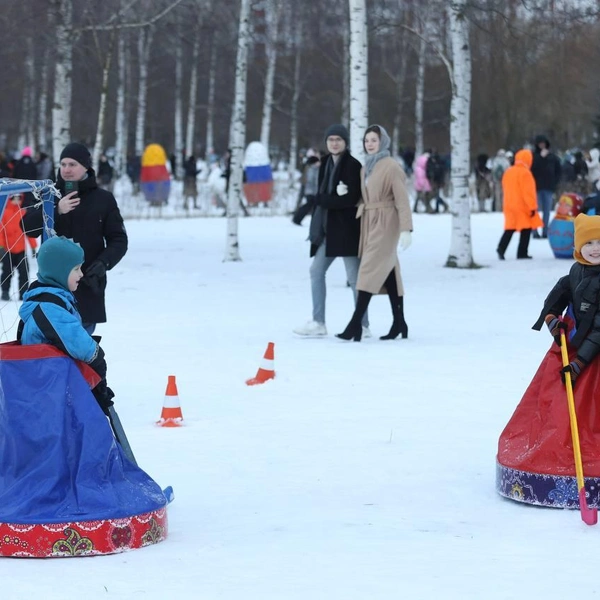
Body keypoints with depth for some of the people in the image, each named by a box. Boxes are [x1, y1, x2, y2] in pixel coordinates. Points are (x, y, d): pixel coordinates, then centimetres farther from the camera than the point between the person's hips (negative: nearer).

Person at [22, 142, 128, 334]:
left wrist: (103, 263, -13)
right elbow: (28, 227, -6)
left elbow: (118, 240, 5)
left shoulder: (103, 199, 4)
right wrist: (56, 211, -21)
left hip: (88, 284, 0)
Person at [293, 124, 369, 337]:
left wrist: (322, 200, -11)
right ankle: (318, 323, 14)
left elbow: (351, 199, -17)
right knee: (316, 271, 8)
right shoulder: (326, 163, 12)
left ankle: (363, 325, 4)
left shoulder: (353, 165, -10)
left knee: (353, 276, -3)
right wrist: (334, 198, -5)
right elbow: (320, 195, 14)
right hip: (327, 228, 8)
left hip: (347, 229, -8)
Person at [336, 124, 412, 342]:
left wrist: (406, 228, -21)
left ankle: (356, 323, -16)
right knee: (387, 271, 10)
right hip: (369, 221, 8)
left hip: (385, 222, -8)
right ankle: (399, 322, 15)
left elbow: (402, 199, -16)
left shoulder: (391, 166, -10)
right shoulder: (366, 168, 15)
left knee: (370, 270, -12)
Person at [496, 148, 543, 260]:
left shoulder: (508, 172, 10)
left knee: (510, 229, 8)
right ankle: (522, 253, 2)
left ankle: (501, 248, -10)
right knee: (526, 229, 3)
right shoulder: (525, 173, -14)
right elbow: (528, 192, -18)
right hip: (522, 206, -7)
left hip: (509, 205, 7)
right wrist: (533, 207, -15)